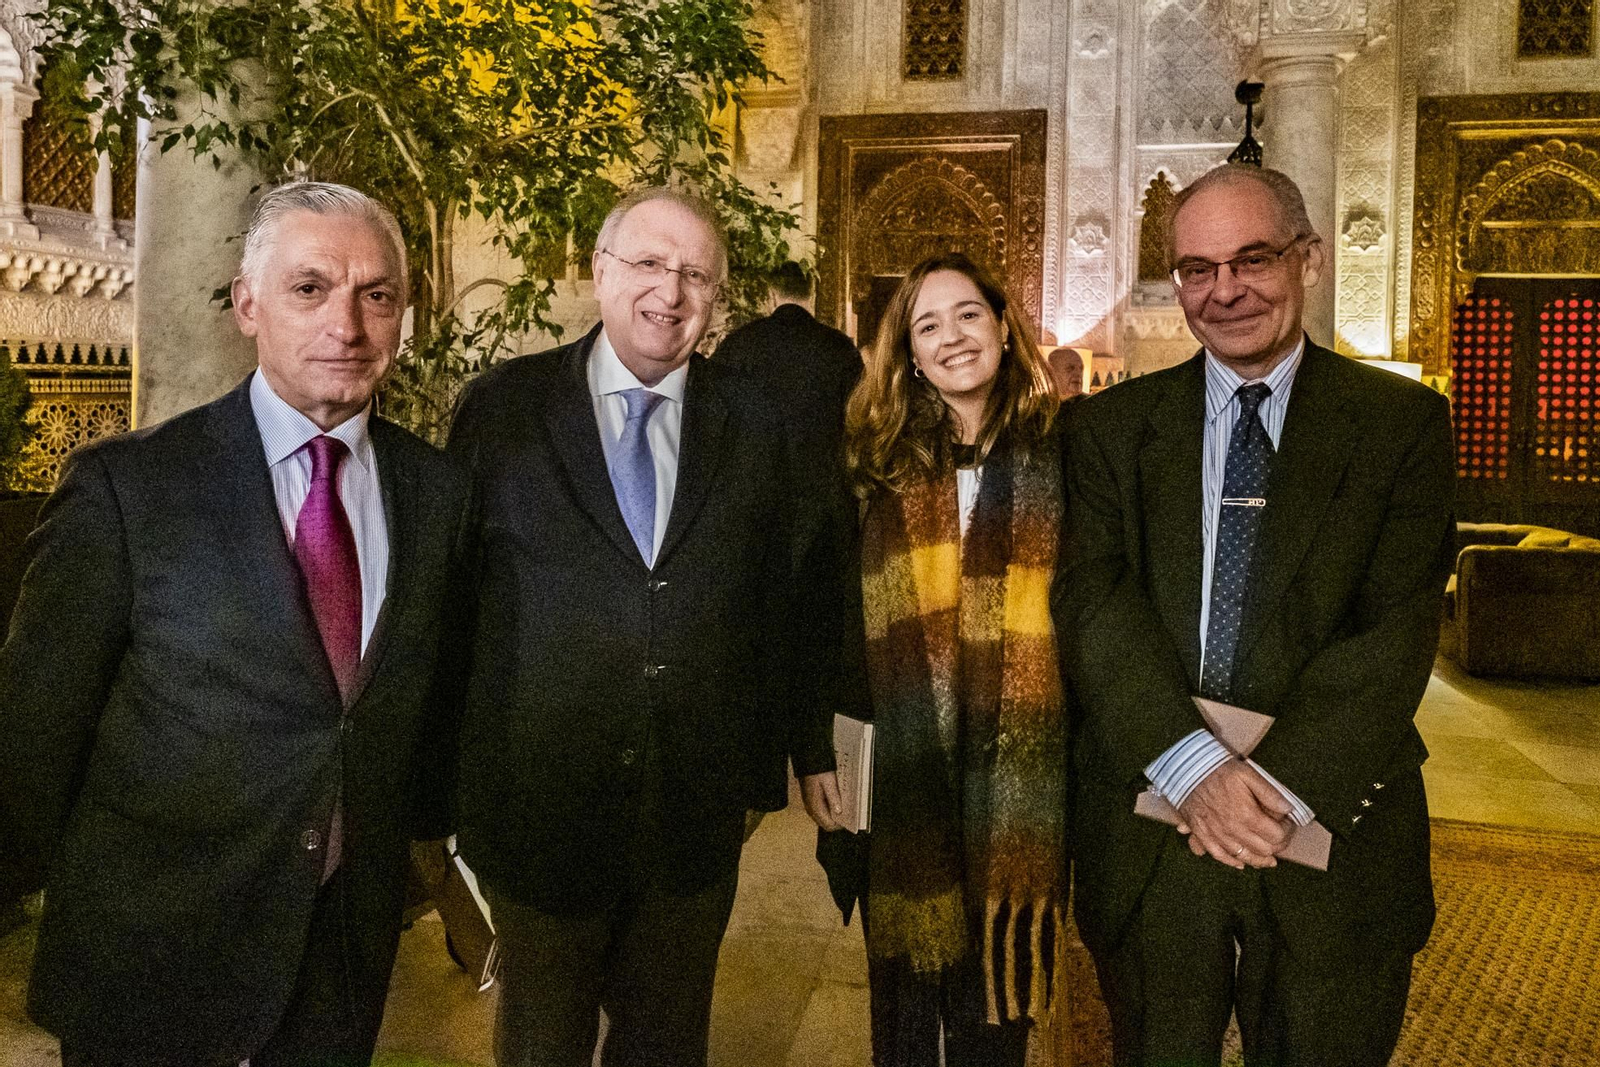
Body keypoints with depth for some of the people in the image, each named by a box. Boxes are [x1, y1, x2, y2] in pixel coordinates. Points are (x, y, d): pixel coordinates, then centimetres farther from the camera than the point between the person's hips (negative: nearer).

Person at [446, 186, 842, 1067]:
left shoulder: (753, 424, 2)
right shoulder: (504, 406, -4)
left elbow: (787, 599, 7)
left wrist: (808, 750, 8)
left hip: (698, 812, 2)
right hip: (540, 800, -1)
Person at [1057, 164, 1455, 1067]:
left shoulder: (1403, 422, 1)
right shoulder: (1112, 428, 4)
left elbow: (1398, 627, -8)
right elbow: (1092, 601, -8)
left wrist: (1284, 785, -19)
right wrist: (1193, 766, -20)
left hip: (1330, 831, -1)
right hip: (1149, 837, 1)